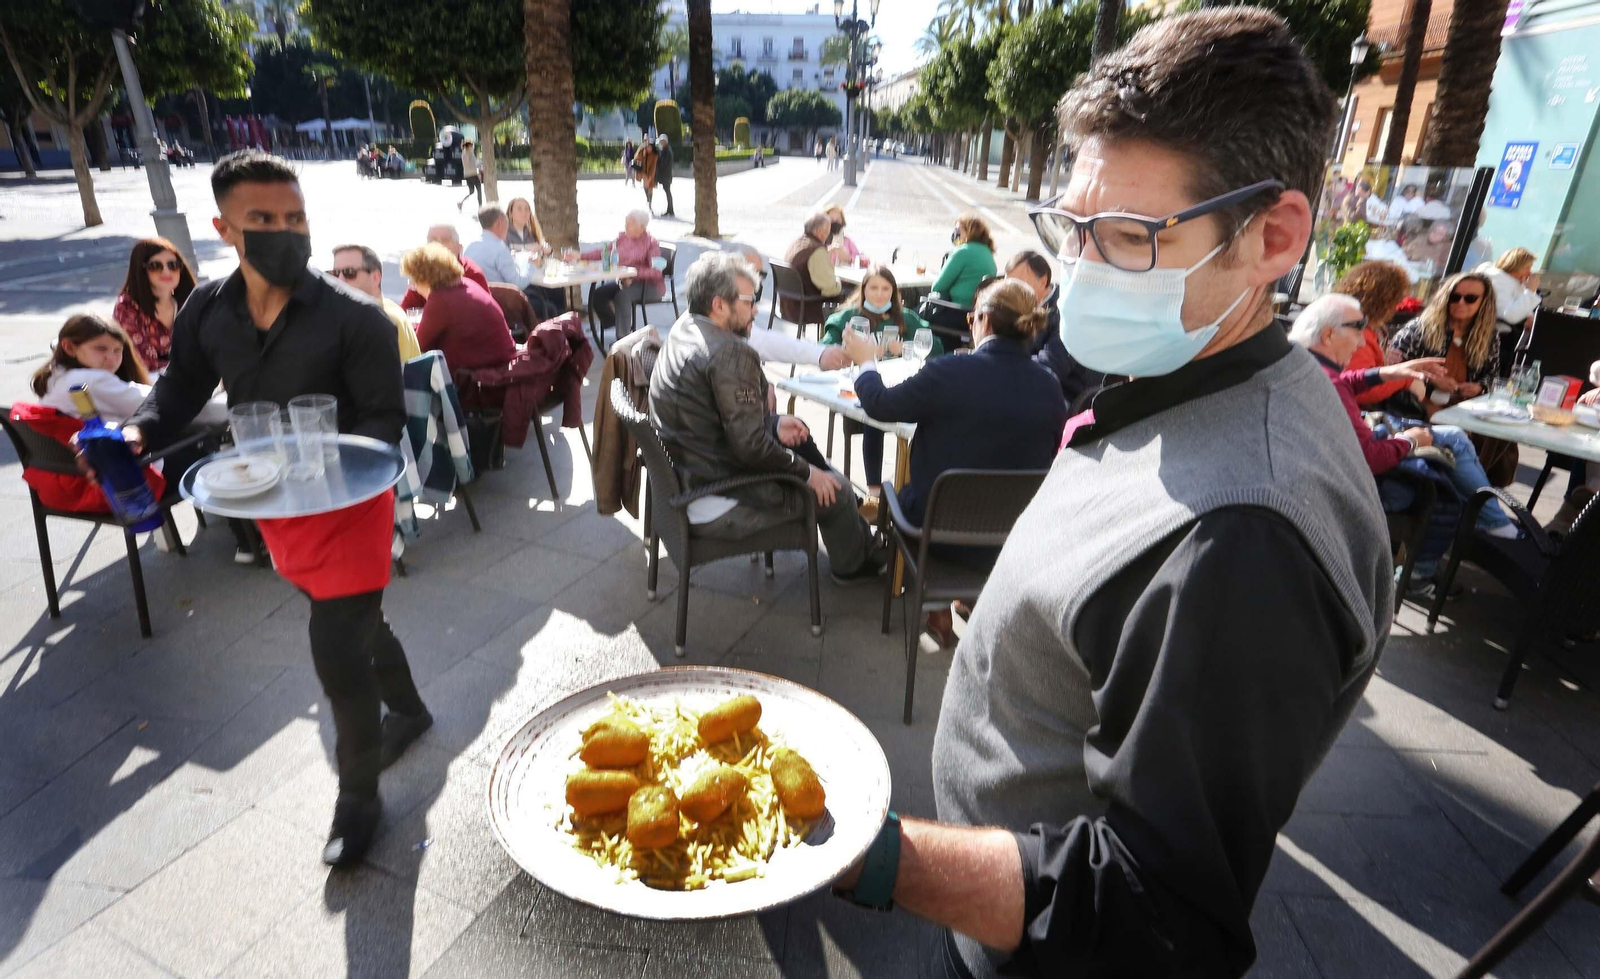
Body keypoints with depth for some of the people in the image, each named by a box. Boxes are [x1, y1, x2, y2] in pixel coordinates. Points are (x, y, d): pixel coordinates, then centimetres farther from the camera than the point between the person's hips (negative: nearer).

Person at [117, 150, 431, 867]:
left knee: (338, 654, -3)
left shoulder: (355, 317, -20)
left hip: (349, 502, -6)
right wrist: (137, 432, -9)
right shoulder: (206, 312, -4)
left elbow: (386, 419, -18)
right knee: (350, 621, 23)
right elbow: (182, 389, 10)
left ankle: (357, 798, 21)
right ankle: (408, 710, 51)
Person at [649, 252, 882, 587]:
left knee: (796, 436, 23)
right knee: (835, 489, 5)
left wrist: (774, 422, 5)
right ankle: (852, 564, 35)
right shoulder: (730, 354, -27)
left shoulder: (683, 330, 3)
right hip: (715, 510, -10)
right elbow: (751, 447, -27)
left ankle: (854, 531, 37)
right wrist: (807, 472, -12)